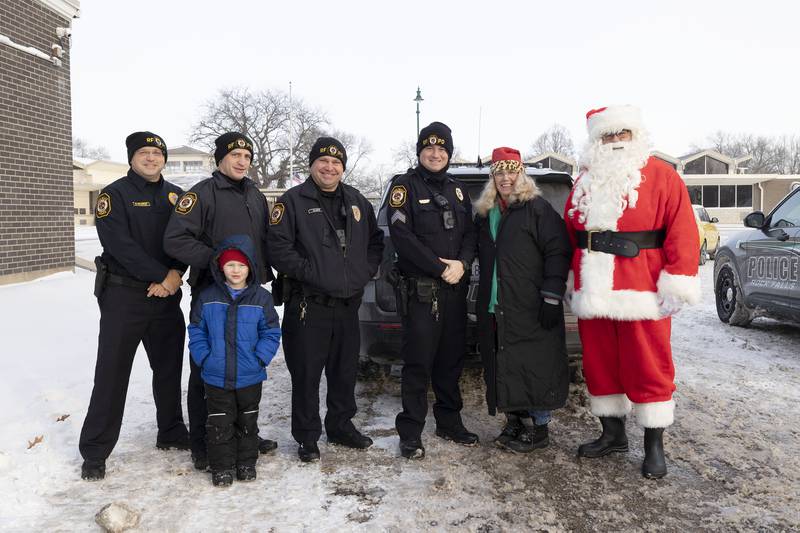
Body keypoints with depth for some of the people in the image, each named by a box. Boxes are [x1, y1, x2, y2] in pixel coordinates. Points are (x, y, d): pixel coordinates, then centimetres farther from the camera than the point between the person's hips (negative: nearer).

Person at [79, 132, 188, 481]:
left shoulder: (176, 196, 10)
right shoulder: (114, 194, -4)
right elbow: (121, 246, -16)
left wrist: (176, 273, -14)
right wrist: (162, 276, -19)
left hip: (167, 296, 5)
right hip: (123, 296, -5)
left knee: (169, 368, 14)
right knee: (112, 373, -1)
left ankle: (171, 433, 30)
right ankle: (94, 452, 10)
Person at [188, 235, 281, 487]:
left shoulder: (261, 298, -6)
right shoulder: (208, 297, -4)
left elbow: (271, 333, -2)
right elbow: (196, 331, 3)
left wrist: (260, 358, -12)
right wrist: (204, 358, -7)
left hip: (250, 377, 0)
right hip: (216, 376, 0)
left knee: (247, 421, 15)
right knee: (219, 423, 8)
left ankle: (246, 463, 32)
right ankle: (221, 467, 24)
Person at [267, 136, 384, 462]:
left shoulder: (357, 202, 13)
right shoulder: (293, 201, -5)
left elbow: (376, 240, 20)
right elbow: (277, 245, -12)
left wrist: (366, 270, 5)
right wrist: (307, 271, -17)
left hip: (348, 304, 6)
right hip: (308, 304, -5)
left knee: (345, 371, 16)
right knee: (306, 374, 2)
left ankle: (341, 427, 32)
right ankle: (307, 438, 16)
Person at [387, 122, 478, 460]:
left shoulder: (457, 190, 17)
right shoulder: (405, 186, -1)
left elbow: (470, 233, 13)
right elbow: (402, 235, -12)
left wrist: (462, 263, -8)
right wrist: (440, 268, -15)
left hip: (455, 288, 6)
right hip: (420, 289, -6)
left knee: (452, 359, 13)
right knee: (418, 362, -3)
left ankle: (449, 422, 27)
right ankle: (410, 433, 7)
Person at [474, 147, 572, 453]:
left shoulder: (536, 208, -4)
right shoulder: (484, 214, 16)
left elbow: (558, 252, -10)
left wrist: (551, 296, -17)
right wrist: (485, 298, 18)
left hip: (530, 309, -7)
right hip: (495, 309, 7)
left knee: (535, 365, -1)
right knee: (504, 367, 11)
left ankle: (538, 428, 11)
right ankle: (515, 422, 24)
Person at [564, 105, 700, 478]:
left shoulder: (661, 176, -1)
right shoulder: (585, 182, 14)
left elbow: (682, 231, -8)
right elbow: (570, 234, 17)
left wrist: (676, 285, -13)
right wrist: (572, 280, 14)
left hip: (642, 294, -5)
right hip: (593, 292, 5)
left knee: (648, 368, 2)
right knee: (599, 364, 12)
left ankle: (654, 446, 16)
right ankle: (612, 433, 29)